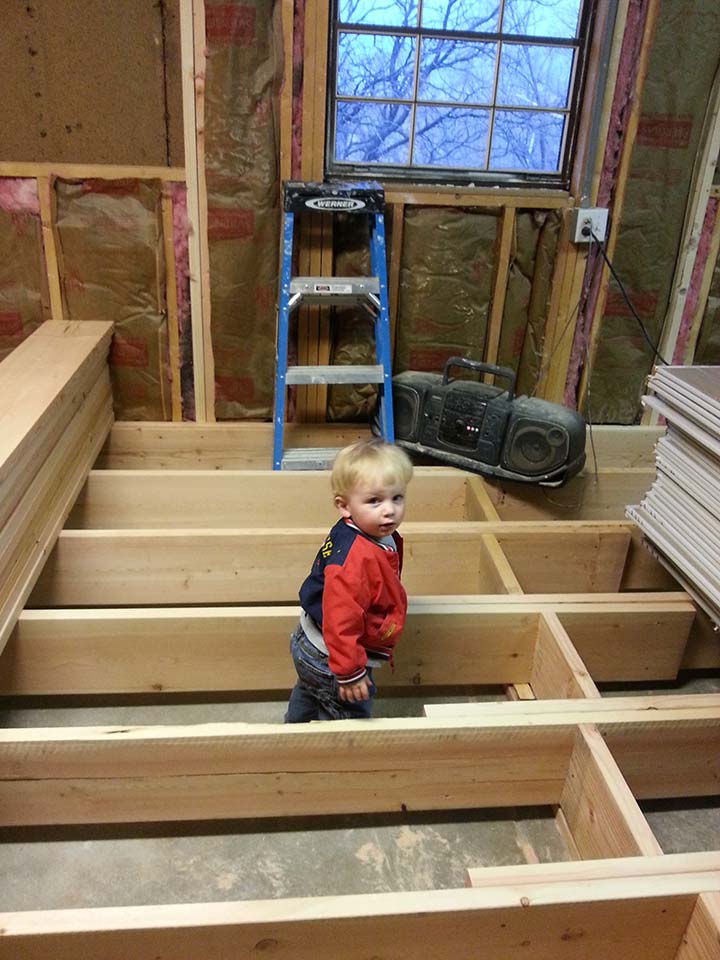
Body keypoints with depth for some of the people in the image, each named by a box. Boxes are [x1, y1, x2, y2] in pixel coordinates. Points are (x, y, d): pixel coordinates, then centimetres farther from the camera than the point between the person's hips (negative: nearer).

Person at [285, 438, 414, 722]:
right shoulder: (358, 558, -38)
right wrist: (349, 672, -31)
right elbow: (341, 616, -38)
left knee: (308, 698, 35)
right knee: (352, 718, 13)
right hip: (330, 660, -10)